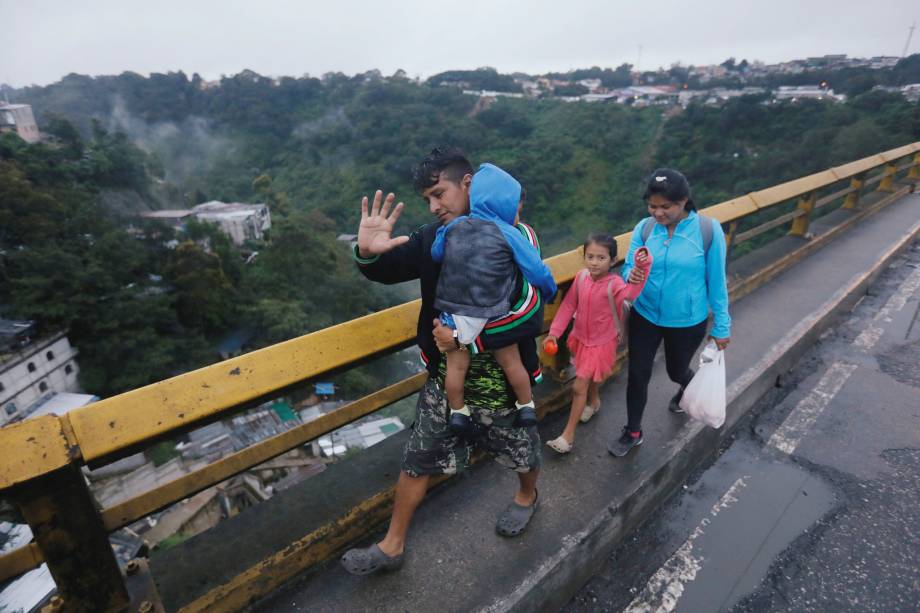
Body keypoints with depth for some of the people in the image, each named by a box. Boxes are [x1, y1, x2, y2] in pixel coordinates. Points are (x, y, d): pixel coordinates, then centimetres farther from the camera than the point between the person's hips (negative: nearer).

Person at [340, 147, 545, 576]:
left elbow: (531, 314, -25)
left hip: (501, 376, -3)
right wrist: (368, 253, -24)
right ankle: (392, 546, 34)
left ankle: (527, 496, 57)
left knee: (520, 450, 22)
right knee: (418, 459, 13)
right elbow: (390, 269, -1)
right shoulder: (434, 237, -4)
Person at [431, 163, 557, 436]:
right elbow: (538, 273, -4)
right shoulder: (509, 234, -8)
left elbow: (435, 254, 14)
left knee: (457, 365, 17)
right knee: (511, 362, 17)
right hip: (493, 316, -2)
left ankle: (457, 413, 32)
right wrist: (549, 292, 16)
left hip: (453, 311, 3)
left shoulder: (453, 226, 1)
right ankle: (527, 408, 33)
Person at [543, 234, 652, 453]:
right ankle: (594, 402, 59)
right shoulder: (581, 276, -10)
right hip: (581, 337, 5)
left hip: (602, 342, -5)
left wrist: (642, 267, -63)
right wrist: (554, 332, -6)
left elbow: (631, 293, -49)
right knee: (589, 377, 28)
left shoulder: (614, 283, -25)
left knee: (579, 387, -2)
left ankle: (568, 434, 12)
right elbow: (568, 305, -3)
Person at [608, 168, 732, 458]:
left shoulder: (709, 230, -17)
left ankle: (688, 388, 61)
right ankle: (633, 432, 31)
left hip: (688, 322, -1)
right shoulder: (644, 228, -11)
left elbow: (716, 282, -9)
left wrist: (721, 326, -2)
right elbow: (628, 270, -9)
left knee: (677, 371, 22)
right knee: (638, 374, 8)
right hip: (645, 317, 2)